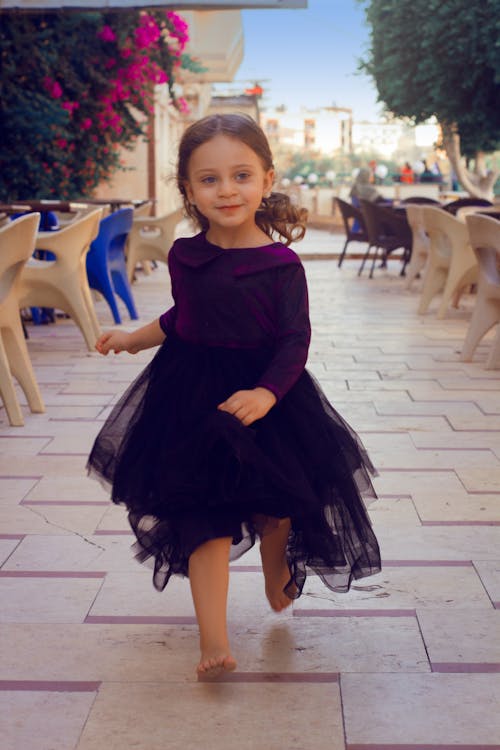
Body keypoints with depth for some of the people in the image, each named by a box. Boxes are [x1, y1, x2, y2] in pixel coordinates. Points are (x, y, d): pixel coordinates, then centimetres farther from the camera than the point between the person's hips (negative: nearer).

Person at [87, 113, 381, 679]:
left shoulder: (281, 264, -11)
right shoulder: (185, 256, 0)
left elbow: (295, 342, -13)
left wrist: (266, 394, -28)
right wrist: (133, 339, 26)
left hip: (263, 396, -2)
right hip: (192, 399, 2)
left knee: (275, 505, 13)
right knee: (203, 515, -3)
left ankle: (277, 574, 47)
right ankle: (213, 641, -2)